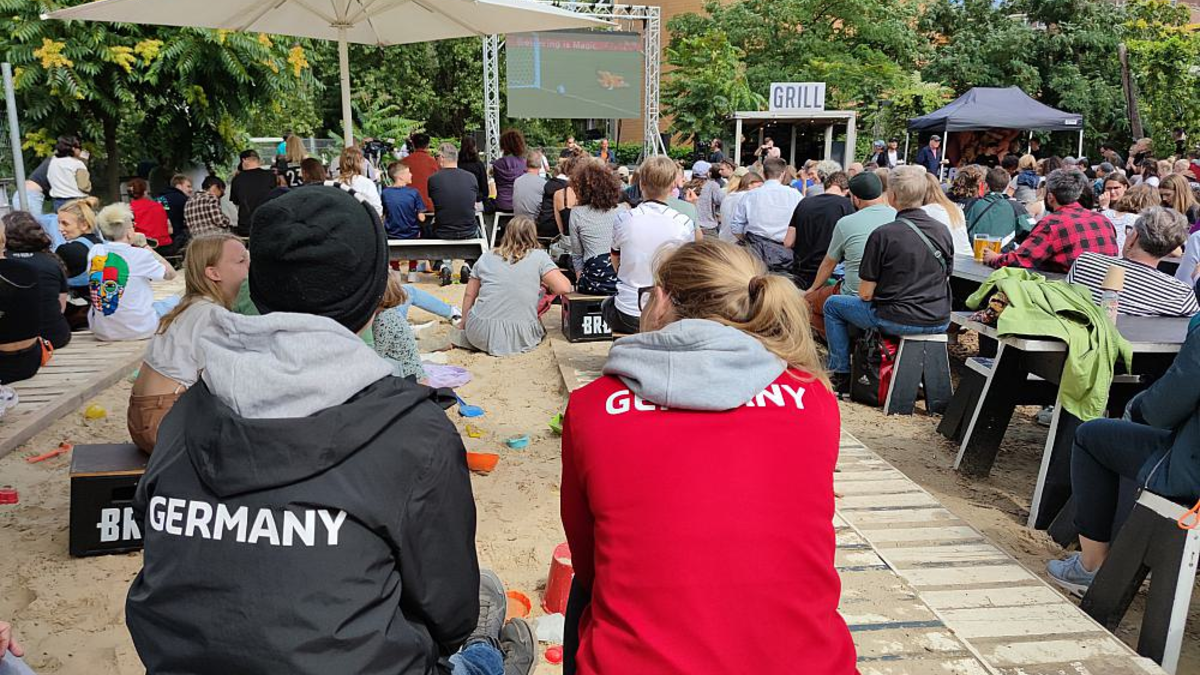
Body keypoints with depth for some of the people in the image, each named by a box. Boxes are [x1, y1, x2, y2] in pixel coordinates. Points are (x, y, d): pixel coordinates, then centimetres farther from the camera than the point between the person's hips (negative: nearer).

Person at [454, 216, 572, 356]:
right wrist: (548, 287, 13)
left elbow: (469, 295, 14)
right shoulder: (539, 256, 1)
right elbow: (564, 288, -8)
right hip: (518, 338, -3)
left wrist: (464, 323, 28)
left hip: (480, 334, 4)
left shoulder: (486, 257, 10)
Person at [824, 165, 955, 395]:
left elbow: (865, 294, -12)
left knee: (833, 305, 15)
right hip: (939, 322, 6)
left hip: (899, 322, -6)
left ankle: (841, 376, 18)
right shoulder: (943, 231, 2)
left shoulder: (883, 234, -16)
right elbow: (946, 277, 14)